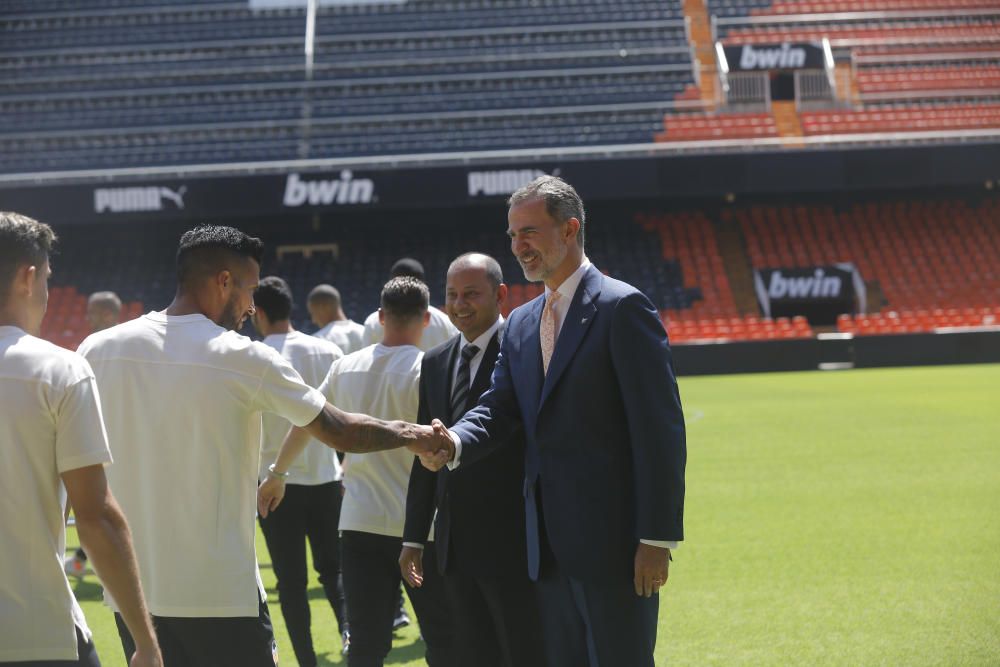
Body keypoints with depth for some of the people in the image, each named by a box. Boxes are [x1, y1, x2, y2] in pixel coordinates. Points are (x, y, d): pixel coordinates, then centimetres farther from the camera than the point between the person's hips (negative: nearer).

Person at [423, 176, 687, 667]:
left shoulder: (621, 308, -9)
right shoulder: (521, 324, 16)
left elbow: (660, 428, -13)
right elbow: (498, 407, 7)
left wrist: (658, 537, -17)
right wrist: (453, 444, -16)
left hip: (613, 544, -8)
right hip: (552, 549, 8)